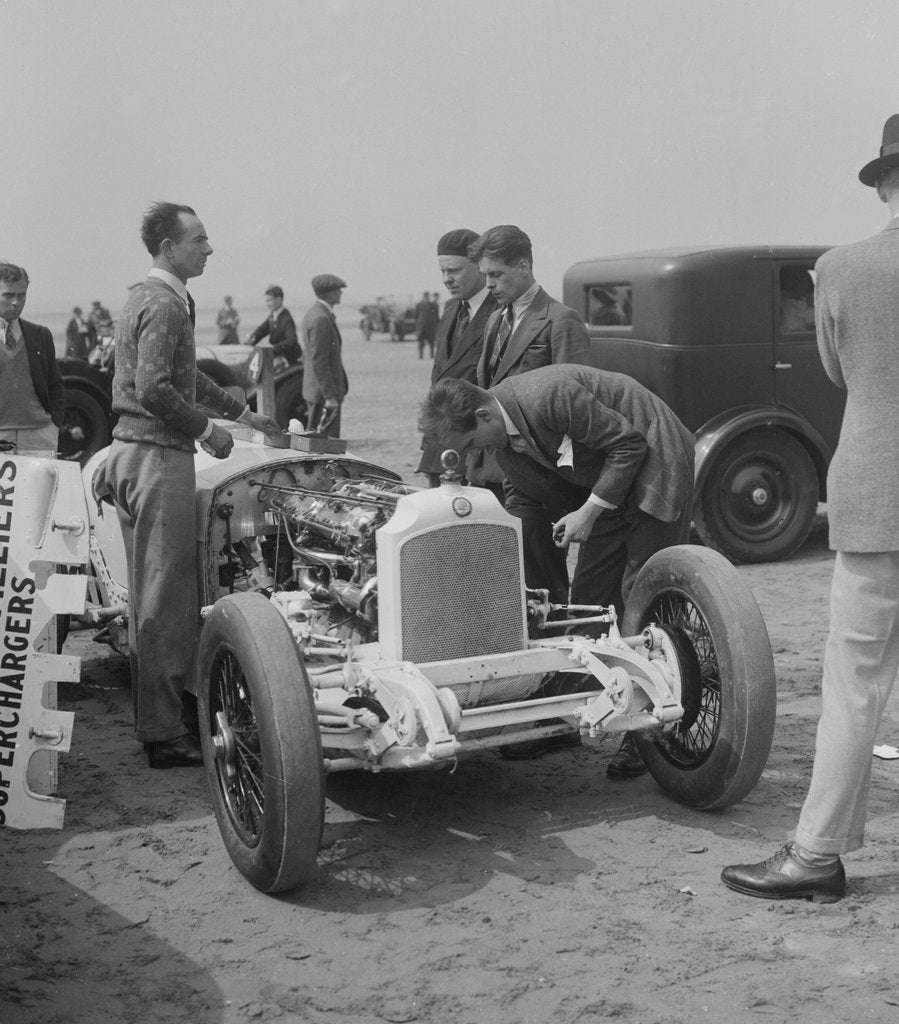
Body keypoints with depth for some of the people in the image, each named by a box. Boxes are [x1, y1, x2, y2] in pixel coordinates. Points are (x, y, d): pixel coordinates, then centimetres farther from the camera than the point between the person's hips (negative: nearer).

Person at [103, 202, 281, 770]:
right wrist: (206, 429, -12)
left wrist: (244, 413, 31)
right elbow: (154, 388, -24)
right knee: (166, 599, -6)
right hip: (158, 454, -10)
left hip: (135, 452, 10)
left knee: (152, 594, 15)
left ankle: (155, 717, 25)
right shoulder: (164, 304, -13)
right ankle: (164, 734, -1)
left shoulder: (149, 298, 19)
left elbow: (186, 375, 29)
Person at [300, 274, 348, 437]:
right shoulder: (321, 319, -19)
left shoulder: (312, 313, 13)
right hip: (323, 392, -11)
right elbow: (319, 361, -23)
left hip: (314, 389, 11)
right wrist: (330, 396, -22)